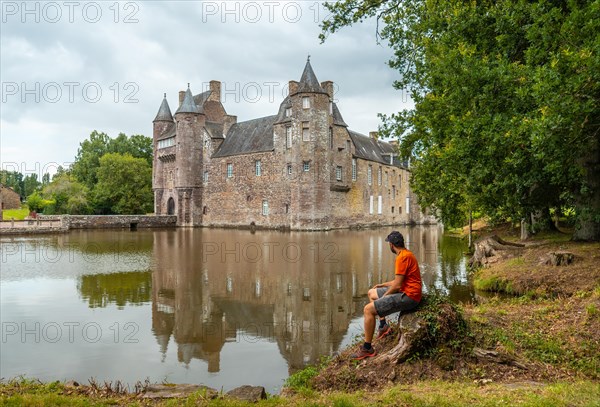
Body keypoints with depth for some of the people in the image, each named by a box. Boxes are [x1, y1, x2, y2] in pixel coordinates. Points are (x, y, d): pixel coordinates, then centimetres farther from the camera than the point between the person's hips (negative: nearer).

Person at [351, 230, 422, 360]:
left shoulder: (402, 257, -19)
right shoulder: (406, 254, 13)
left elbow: (397, 285, -20)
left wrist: (383, 297, -6)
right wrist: (383, 285, 20)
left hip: (409, 296, -11)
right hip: (406, 292, 11)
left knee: (368, 309, -17)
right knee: (371, 293, 21)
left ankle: (367, 348, -10)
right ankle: (383, 326, 20)